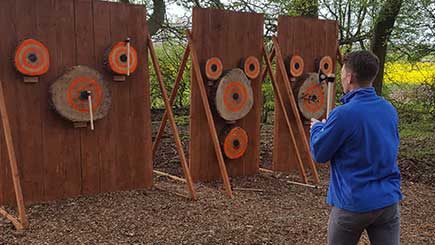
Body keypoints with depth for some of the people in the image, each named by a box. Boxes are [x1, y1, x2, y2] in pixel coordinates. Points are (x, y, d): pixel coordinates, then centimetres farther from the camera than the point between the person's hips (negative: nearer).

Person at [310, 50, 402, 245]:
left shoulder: (343, 114, -20)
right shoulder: (390, 110, 1)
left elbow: (319, 154, -10)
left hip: (354, 203, -5)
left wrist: (317, 127, 10)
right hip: (389, 201, 5)